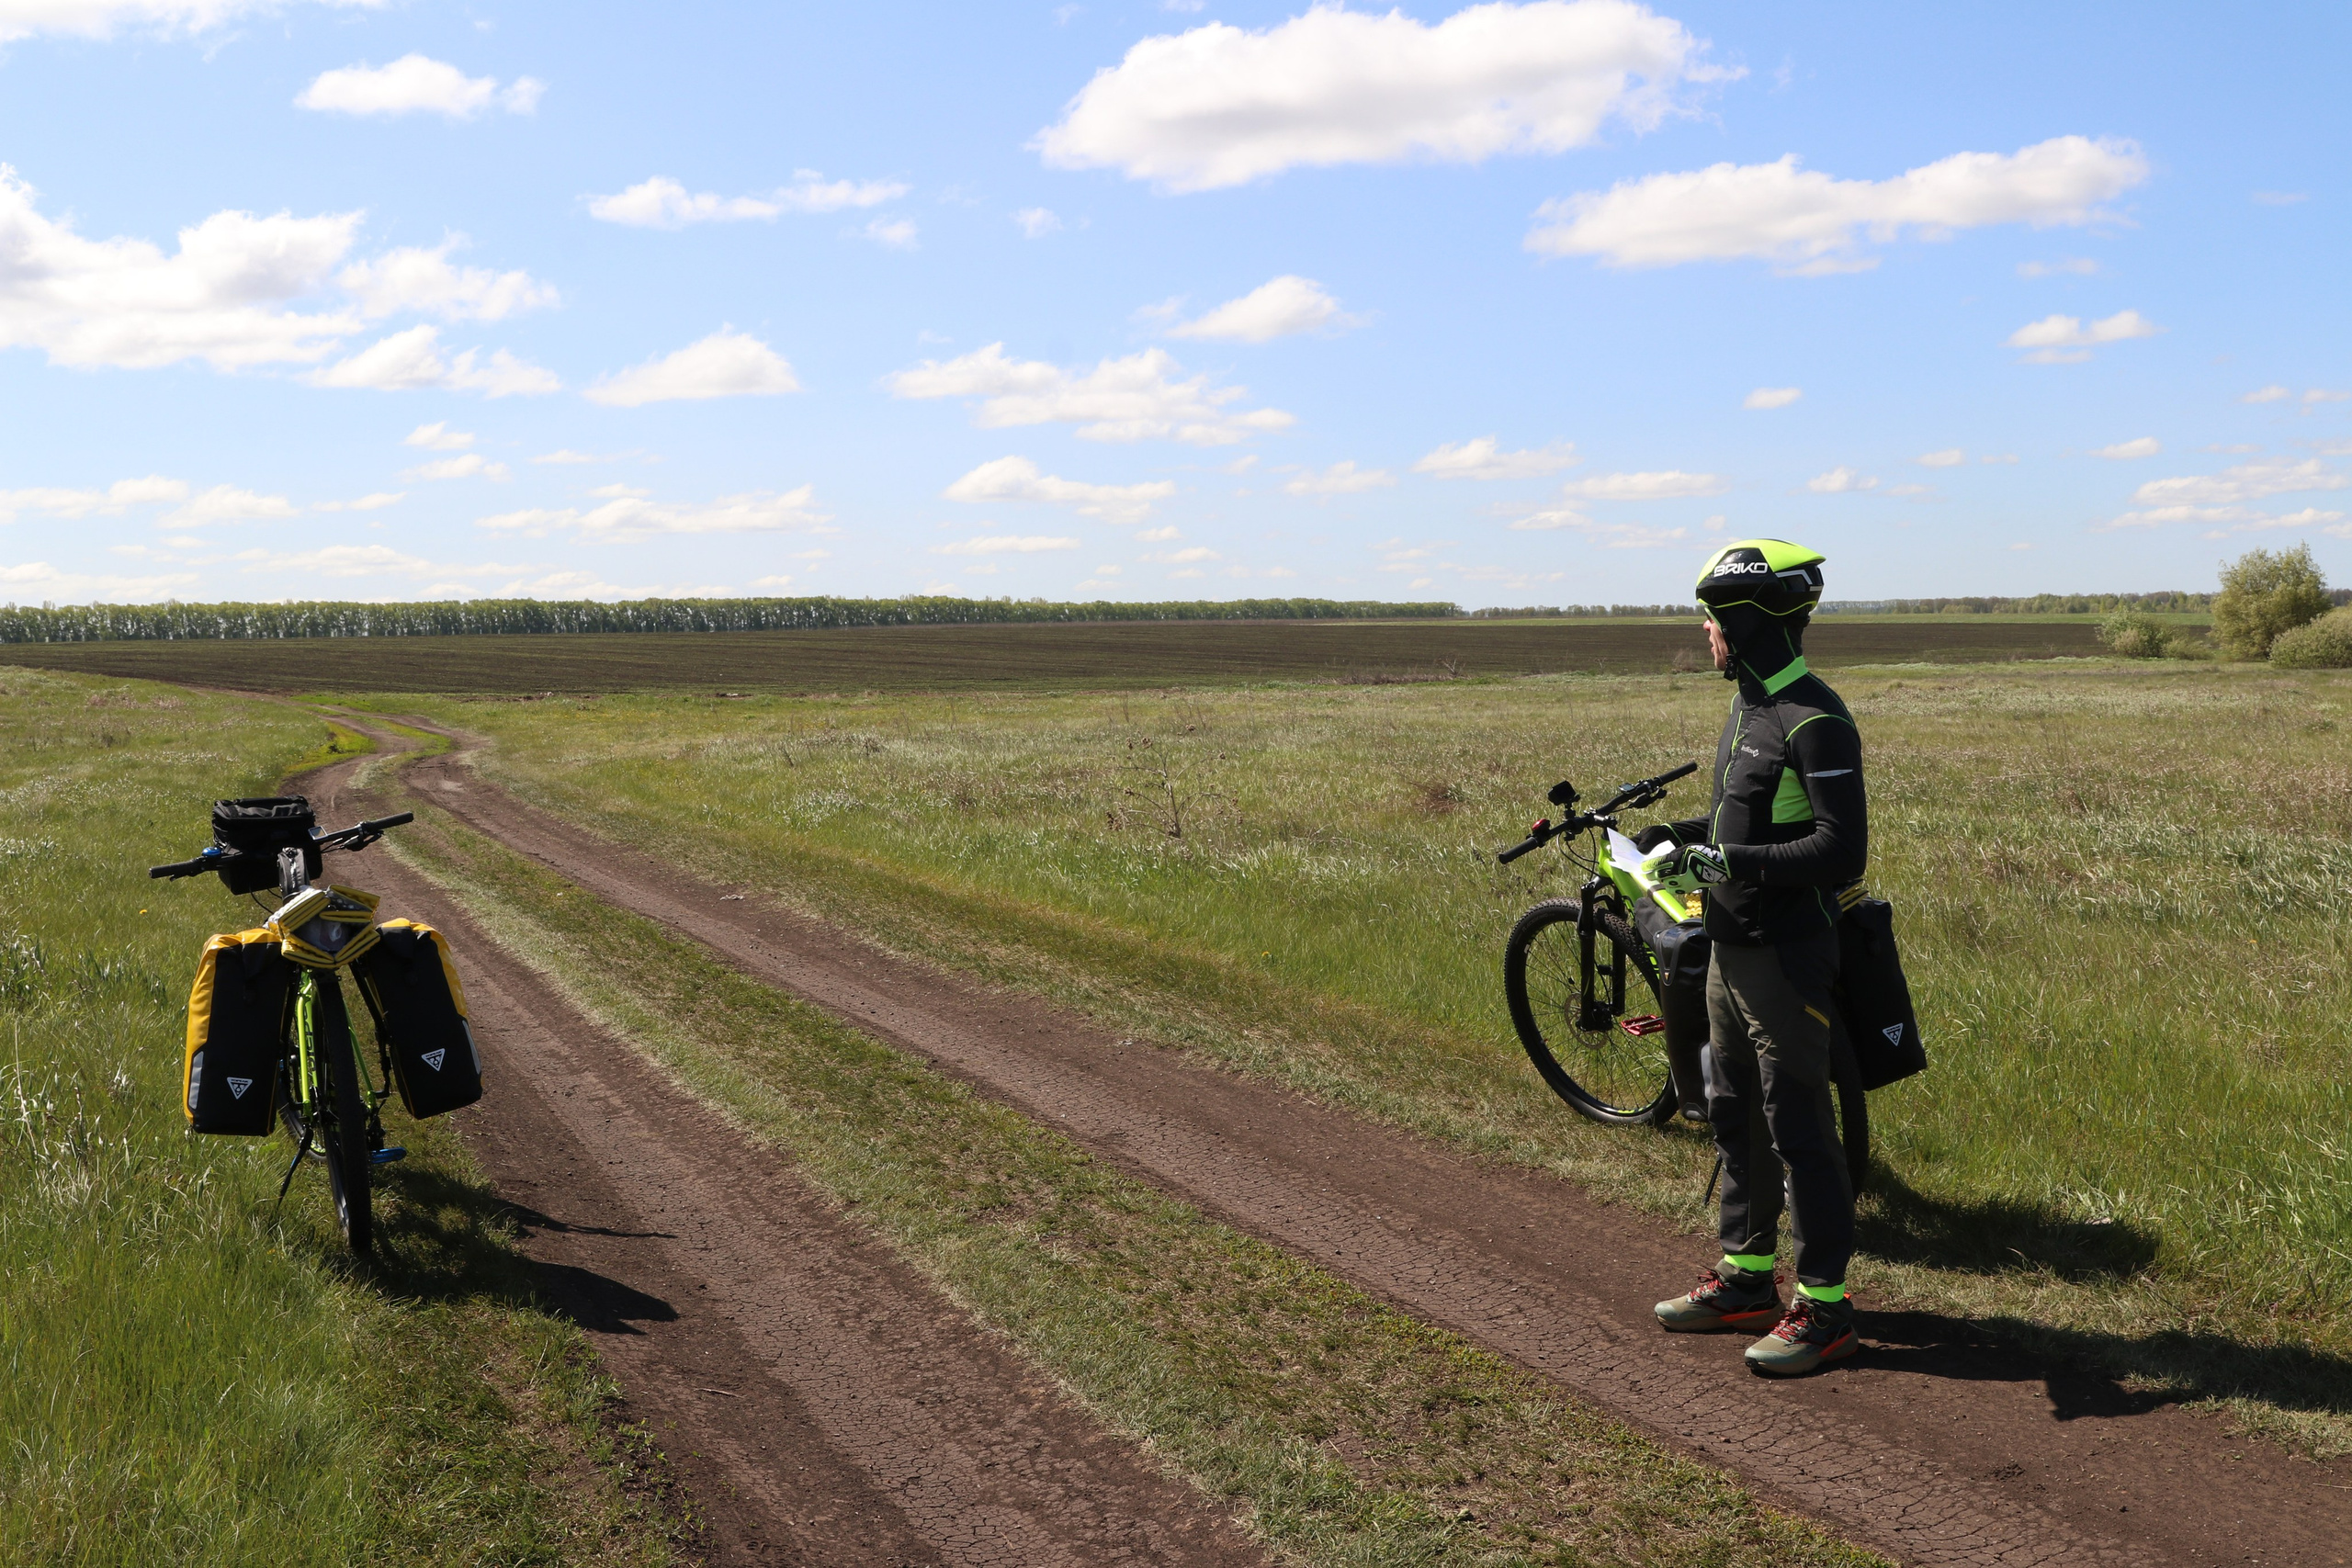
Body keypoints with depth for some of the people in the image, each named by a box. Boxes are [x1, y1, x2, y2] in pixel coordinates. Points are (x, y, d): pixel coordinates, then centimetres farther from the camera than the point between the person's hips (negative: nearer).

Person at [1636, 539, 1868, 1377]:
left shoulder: (1816, 723, -19)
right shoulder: (1747, 709, 11)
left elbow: (1841, 852, -24)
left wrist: (1733, 860, -27)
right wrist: (1682, 834, 9)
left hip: (1786, 958, -10)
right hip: (1731, 950, 10)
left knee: (1798, 1127, -2)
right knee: (1735, 1114, 17)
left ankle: (1824, 1306, 7)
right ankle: (1747, 1275, 30)